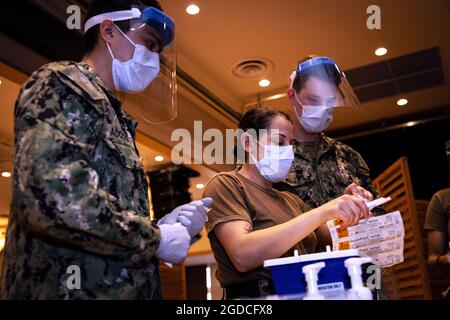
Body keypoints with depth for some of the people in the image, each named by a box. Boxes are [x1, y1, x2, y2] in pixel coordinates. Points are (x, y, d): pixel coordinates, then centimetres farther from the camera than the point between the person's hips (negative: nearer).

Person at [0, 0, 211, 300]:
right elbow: (49, 195, -25)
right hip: (73, 288, -9)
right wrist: (156, 238, -16)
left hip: (118, 288, 9)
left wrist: (167, 224, 2)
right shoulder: (64, 83, -8)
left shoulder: (115, 119, 18)